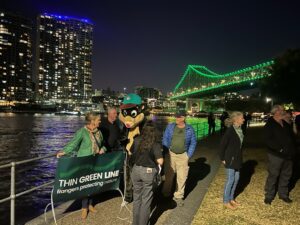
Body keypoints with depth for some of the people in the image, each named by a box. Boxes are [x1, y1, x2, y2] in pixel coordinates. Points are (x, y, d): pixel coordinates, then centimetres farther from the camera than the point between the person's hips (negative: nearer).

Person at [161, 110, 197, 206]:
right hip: (171, 154, 1)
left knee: (182, 177, 5)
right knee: (169, 175, 10)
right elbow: (165, 139, 3)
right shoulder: (170, 126, 0)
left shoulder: (190, 129, -1)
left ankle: (178, 196, 19)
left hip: (183, 156, 0)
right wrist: (166, 151, -5)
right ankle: (166, 194, 28)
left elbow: (193, 143, 4)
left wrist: (189, 155, -1)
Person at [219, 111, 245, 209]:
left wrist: (240, 158, 12)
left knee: (236, 178, 16)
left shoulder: (240, 129, 3)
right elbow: (222, 145, -18)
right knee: (230, 179, 1)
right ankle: (226, 201, 18)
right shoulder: (230, 130, -21)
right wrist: (222, 158, -12)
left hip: (237, 159, 8)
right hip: (230, 159, -8)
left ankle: (231, 198, 33)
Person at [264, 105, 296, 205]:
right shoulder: (270, 125, -11)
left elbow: (291, 136, 17)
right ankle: (269, 196, 14)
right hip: (276, 155, -7)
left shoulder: (285, 123, 12)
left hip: (288, 154, 7)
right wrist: (280, 149, -25)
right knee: (273, 175, 0)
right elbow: (268, 140, -20)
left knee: (286, 175, 16)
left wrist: (293, 149, 3)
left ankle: (283, 194, 33)